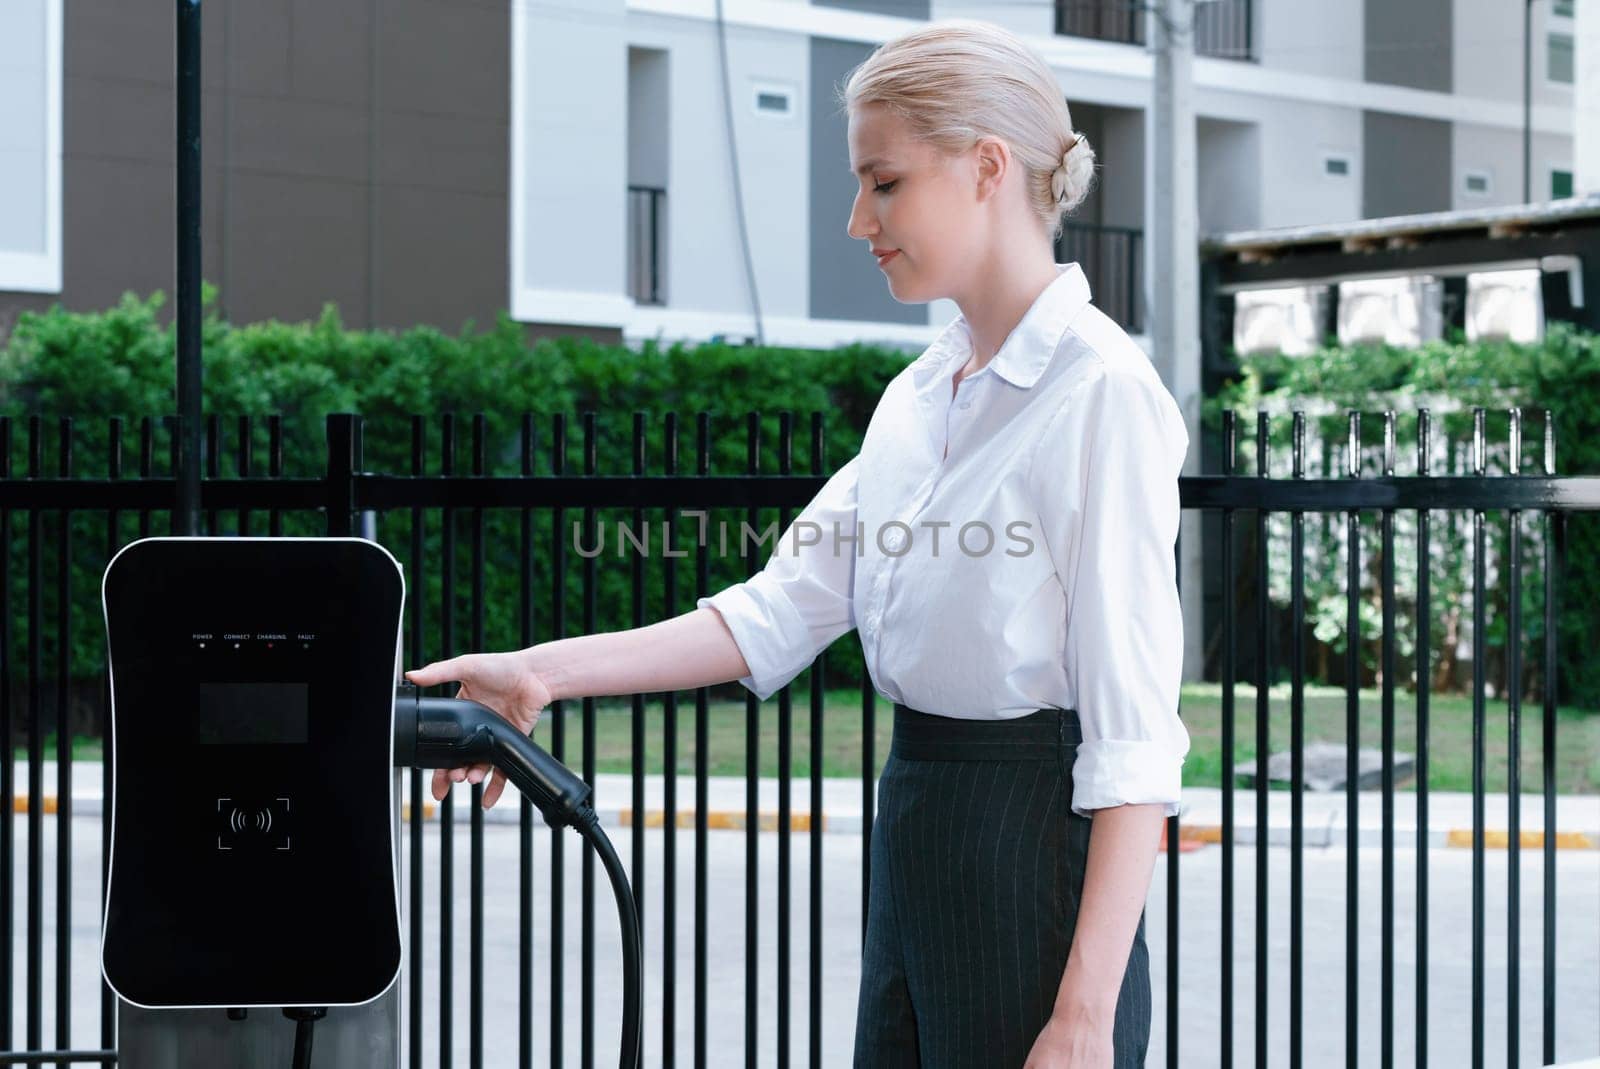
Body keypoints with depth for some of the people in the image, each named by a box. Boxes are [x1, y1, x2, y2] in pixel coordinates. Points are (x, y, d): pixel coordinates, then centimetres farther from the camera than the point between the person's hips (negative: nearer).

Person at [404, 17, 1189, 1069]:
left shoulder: (1099, 391, -14)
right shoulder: (923, 392, 13)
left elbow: (1132, 736, -18)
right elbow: (782, 608, 10)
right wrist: (545, 672, 2)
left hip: (1039, 860, -8)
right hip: (919, 852, 8)